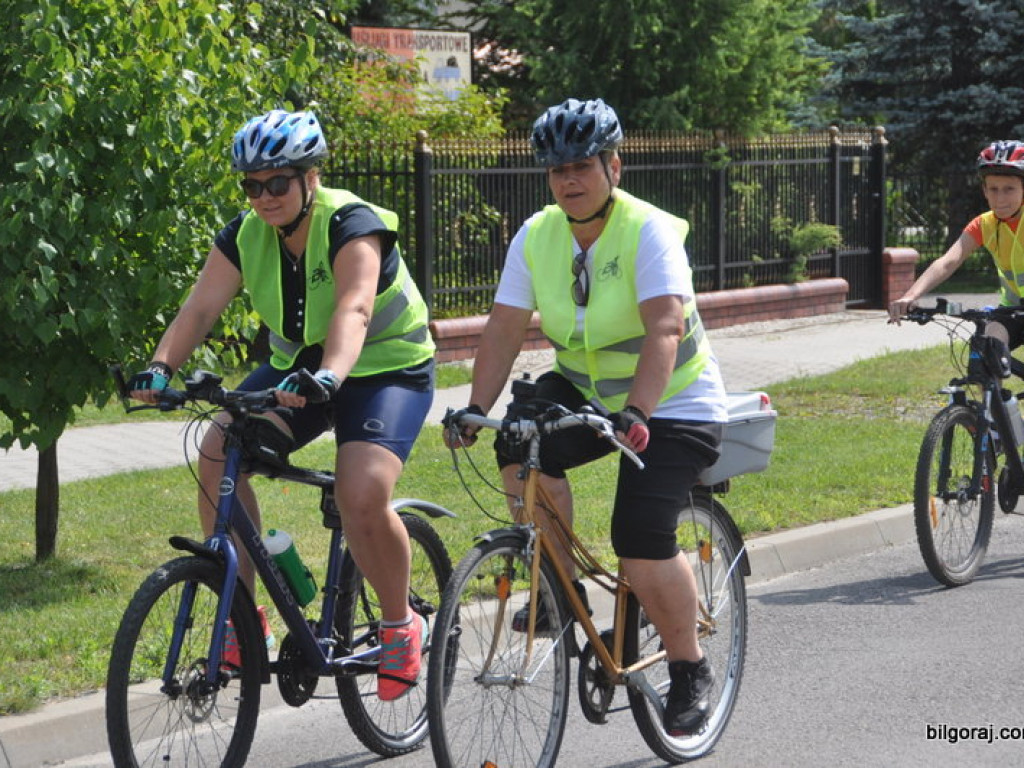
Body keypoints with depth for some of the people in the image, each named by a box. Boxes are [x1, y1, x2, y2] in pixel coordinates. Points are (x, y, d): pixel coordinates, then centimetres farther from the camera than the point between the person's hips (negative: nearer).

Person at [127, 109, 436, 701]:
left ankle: (401, 625, -2)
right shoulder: (246, 235, -6)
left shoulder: (351, 225, -23)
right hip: (297, 367, 6)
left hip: (386, 370, -6)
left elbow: (353, 309, -41)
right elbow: (200, 309, -16)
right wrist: (160, 368, -35)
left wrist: (328, 377, -59)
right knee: (219, 455, -19)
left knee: (362, 496, -29)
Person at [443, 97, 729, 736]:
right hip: (585, 391, 5)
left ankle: (691, 668, 7)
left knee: (642, 547, -18)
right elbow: (504, 330, -8)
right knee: (522, 443, -25)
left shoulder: (649, 231, -21)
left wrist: (636, 414, -47)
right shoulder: (537, 236, -5)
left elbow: (664, 330, -34)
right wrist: (475, 408, -22)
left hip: (674, 405, -5)